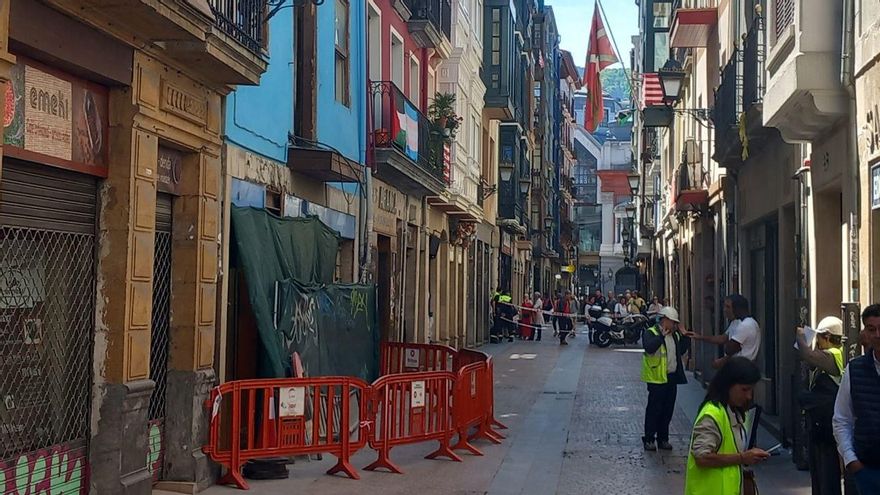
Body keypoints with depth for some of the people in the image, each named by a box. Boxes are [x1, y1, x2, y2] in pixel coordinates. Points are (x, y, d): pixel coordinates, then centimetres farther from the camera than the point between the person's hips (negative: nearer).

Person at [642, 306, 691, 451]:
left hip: (672, 378, 7)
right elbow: (649, 348, -27)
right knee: (654, 409, -2)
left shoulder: (675, 335, 15)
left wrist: (685, 336, 5)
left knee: (668, 410, 11)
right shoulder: (651, 333, -10)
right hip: (657, 379, -7)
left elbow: (682, 351, 16)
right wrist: (662, 336, -25)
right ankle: (649, 439, 7)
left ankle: (663, 438, 21)